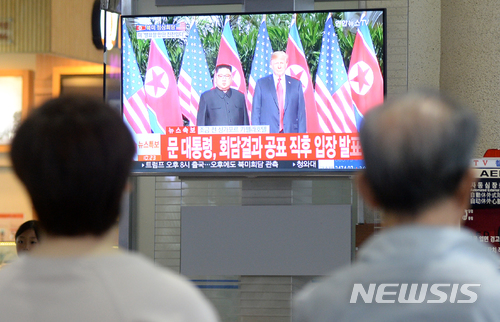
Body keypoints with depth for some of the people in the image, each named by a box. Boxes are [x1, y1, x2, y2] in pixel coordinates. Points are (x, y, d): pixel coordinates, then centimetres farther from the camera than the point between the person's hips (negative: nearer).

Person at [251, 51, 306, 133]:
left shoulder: (296, 84, 12)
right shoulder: (261, 84, 9)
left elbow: (301, 112, 10)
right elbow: (255, 111, 6)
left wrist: (301, 135, 2)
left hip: (291, 132, 1)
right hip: (267, 134, -1)